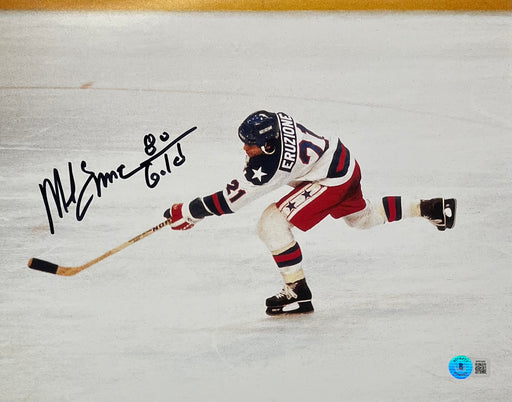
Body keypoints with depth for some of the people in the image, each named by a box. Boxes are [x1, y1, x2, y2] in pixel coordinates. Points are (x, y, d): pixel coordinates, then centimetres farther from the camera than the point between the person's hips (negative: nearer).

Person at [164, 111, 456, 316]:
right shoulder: (276, 121, -11)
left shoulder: (268, 167, -31)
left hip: (333, 180, -10)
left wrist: (186, 213, -19)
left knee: (271, 223, -15)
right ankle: (431, 208, 37)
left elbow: (231, 199, -25)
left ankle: (299, 294, -6)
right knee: (364, 216, 34)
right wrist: (253, 162, 13)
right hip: (343, 160, 10)